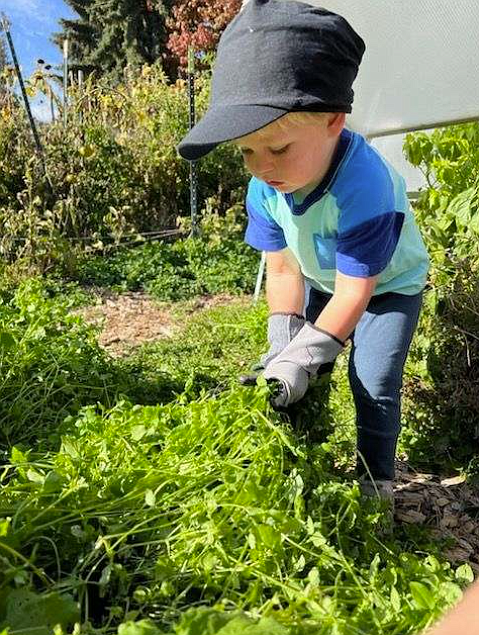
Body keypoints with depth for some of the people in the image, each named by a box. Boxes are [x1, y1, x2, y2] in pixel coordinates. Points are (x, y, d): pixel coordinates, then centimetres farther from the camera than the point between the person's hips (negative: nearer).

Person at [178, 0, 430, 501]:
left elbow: (354, 292, -35)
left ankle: (376, 479, 15)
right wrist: (285, 347, -21)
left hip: (389, 284, -5)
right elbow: (282, 268, -15)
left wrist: (302, 356, -36)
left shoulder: (363, 186, -41)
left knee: (373, 384, -11)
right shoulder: (265, 187, -23)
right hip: (321, 280, 5)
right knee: (302, 372, 4)